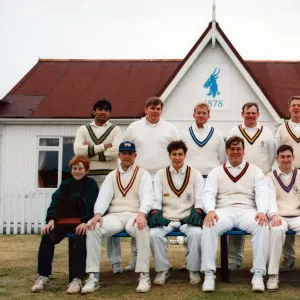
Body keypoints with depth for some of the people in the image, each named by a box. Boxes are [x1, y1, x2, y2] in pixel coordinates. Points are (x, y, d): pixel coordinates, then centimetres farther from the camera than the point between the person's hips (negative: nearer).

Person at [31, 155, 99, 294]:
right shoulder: (65, 185, 12)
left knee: (80, 239, -36)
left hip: (82, 222, -4)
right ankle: (43, 276, -15)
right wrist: (51, 220, -21)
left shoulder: (91, 184, 0)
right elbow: (56, 202, -2)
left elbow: (92, 205, -14)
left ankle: (77, 279, -32)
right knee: (47, 236, -22)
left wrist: (85, 222, -32)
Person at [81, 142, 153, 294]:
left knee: (141, 228, -39)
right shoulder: (111, 176, 19)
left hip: (135, 215, -3)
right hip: (114, 215, 3)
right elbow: (104, 196, 4)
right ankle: (93, 276, -23)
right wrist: (98, 213, -18)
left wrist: (142, 213, -29)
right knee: (92, 227, -27)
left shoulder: (143, 174, 9)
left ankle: (144, 275, -28)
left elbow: (147, 196, -7)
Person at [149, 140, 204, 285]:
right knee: (154, 234, -29)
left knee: (197, 233, -33)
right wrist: (155, 214, -17)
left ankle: (194, 269, -11)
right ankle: (162, 270, -9)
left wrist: (197, 213, -18)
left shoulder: (195, 174, 9)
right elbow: (156, 199, 3)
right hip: (166, 218, 1)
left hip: (188, 218, -1)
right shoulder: (160, 175, 10)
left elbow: (200, 199, 3)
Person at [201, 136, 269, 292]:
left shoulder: (255, 171, 14)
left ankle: (258, 274, -25)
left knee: (263, 226, -33)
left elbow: (262, 193, 1)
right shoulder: (216, 172, 14)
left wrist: (262, 212, -21)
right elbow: (209, 193, 0)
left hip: (247, 210, 0)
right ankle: (209, 274, -27)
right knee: (209, 227, -34)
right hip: (224, 211, 0)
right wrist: (210, 211, -22)